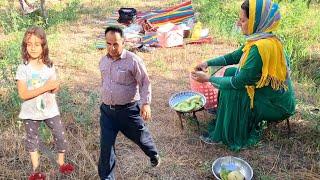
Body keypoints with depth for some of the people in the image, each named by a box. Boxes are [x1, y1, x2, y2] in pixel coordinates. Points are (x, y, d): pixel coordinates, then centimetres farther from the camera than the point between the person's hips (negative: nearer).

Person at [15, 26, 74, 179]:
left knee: (61, 137, 8)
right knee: (32, 140, 16)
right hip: (31, 113, -2)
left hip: (50, 110, 2)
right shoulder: (23, 68, -16)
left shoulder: (49, 66, -5)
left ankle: (61, 162, 33)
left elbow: (55, 88, -1)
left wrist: (54, 86, -25)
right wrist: (45, 88, -26)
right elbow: (23, 94, -21)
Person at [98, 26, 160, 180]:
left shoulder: (133, 60, -15)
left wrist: (146, 104, -22)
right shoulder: (103, 61, 5)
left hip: (129, 110, -4)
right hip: (107, 110, 4)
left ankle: (154, 155, 49)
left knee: (140, 137, 16)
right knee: (106, 145, 4)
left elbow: (145, 83, -12)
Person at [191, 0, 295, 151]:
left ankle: (230, 135, 4)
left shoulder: (261, 47, -31)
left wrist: (208, 79, -16)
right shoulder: (261, 38, -2)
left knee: (230, 90, -17)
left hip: (276, 106, -9)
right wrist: (208, 63, 0)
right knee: (230, 72, 9)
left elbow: (238, 82, -26)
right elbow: (233, 57, 9)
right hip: (273, 94, 9)